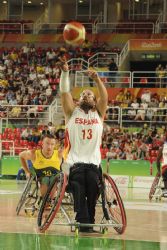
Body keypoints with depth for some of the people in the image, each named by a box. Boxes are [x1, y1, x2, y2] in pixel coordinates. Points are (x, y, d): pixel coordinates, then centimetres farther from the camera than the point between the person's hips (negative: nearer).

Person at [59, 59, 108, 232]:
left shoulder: (98, 114, 14)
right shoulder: (72, 113, 13)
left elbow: (104, 96, -4)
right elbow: (64, 92, -1)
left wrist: (97, 79, -20)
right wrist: (65, 73, -15)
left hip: (94, 163, 1)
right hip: (75, 163, -1)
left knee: (92, 199, -13)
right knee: (79, 197, -18)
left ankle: (88, 224, -3)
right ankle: (84, 224, -17)